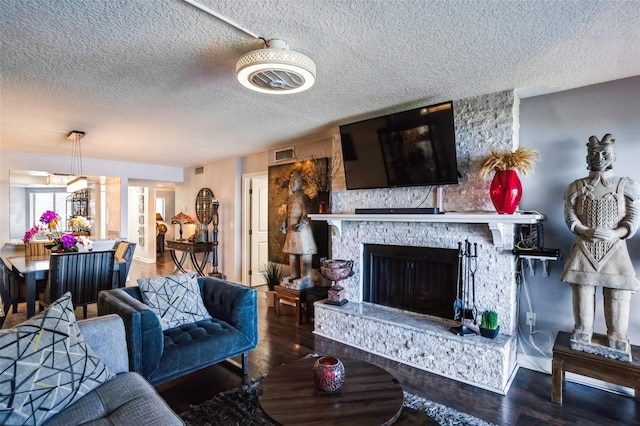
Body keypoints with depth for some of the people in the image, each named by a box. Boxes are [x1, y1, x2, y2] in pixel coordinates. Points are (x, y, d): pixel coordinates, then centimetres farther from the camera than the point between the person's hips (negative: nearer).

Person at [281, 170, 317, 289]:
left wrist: (301, 224, -27)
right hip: (291, 229, 9)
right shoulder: (290, 198, 18)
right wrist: (284, 225, 11)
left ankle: (306, 278, -2)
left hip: (301, 230, -9)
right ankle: (294, 276, 23)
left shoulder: (304, 197, -8)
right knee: (292, 253, 13)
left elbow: (306, 214, -15)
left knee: (304, 253, -6)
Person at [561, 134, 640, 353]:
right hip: (584, 249, 0)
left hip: (615, 249, 0)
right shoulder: (576, 186, 8)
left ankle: (618, 339, 12)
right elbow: (569, 214, 1)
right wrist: (586, 231, -15)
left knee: (619, 294, -2)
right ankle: (582, 334, 12)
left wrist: (614, 233, -15)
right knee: (583, 292, 1)